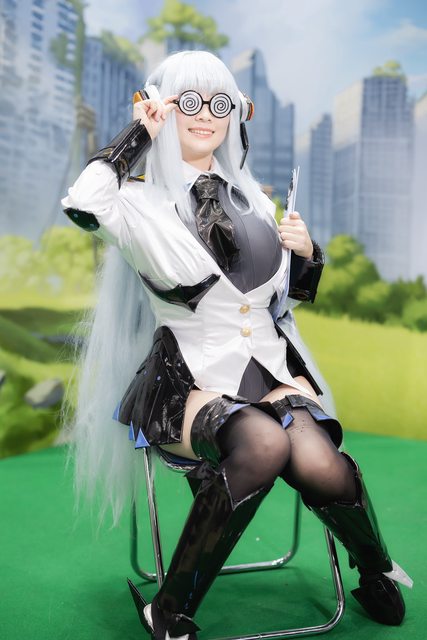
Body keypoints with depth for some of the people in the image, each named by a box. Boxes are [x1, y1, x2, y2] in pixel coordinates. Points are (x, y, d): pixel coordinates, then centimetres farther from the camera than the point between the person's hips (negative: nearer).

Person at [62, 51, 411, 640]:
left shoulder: (252, 199, 12)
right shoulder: (143, 203, -1)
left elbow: (295, 293, 22)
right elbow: (82, 205, -26)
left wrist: (306, 251, -1)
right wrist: (138, 134, -11)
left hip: (271, 367, 4)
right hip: (192, 381, -3)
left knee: (317, 462, -25)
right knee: (265, 445, -34)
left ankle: (377, 574, 9)